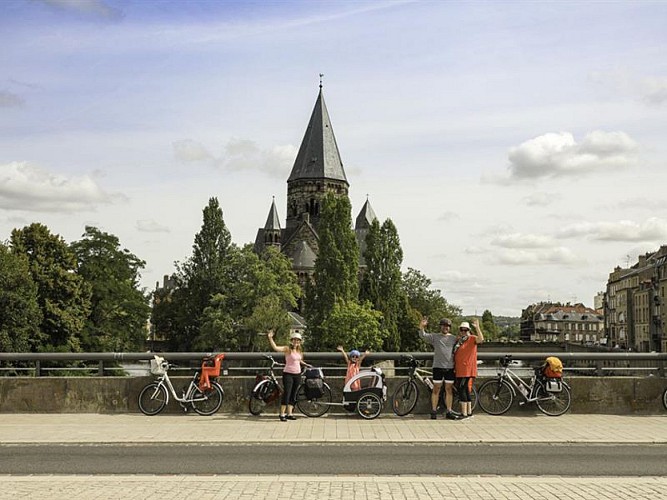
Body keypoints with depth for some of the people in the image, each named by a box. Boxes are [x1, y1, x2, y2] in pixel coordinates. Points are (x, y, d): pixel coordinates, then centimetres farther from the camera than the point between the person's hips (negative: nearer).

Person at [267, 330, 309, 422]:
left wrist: (305, 364, 25)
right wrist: (270, 338, -34)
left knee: (293, 395, 9)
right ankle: (282, 414, -5)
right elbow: (275, 347, -24)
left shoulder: (299, 350, 9)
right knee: (286, 393, -11)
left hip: (297, 374, 6)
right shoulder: (287, 349, -9)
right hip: (288, 373, -6)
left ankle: (289, 413, 15)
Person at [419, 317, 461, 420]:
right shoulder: (434, 337, 5)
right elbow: (423, 335, -9)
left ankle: (449, 412, 12)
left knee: (449, 389, 6)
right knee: (436, 389, 0)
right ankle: (434, 411, 7)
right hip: (438, 367, -2)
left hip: (450, 367, 2)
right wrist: (421, 327, -28)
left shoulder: (454, 338, 12)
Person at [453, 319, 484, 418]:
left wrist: (477, 327, -33)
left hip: (467, 370, -8)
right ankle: (469, 412, 22)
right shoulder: (458, 340, 15)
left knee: (462, 390, -11)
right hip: (459, 370, 8)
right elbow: (455, 354, 26)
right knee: (465, 391, 13)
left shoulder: (472, 338, -5)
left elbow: (481, 339, -27)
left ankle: (464, 413, -8)